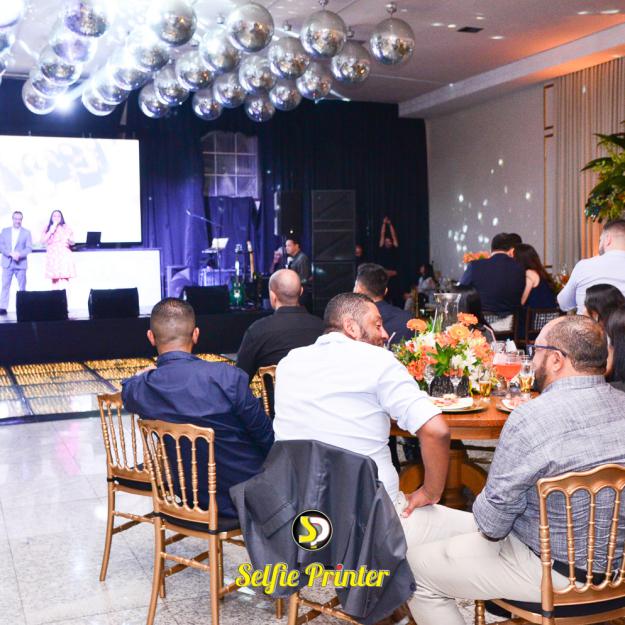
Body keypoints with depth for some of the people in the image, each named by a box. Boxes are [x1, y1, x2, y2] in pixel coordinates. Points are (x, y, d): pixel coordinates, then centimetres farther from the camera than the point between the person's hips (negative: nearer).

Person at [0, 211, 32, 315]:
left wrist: (19, 254, -17)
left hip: (21, 263, -1)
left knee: (22, 287, 0)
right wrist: (10, 253, -13)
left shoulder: (26, 232, 8)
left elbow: (29, 248, 0)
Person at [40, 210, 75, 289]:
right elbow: (43, 241, -1)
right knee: (55, 280, -5)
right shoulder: (48, 228, 11)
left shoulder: (66, 228, 10)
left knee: (64, 279, -12)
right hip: (52, 256, 1)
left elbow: (72, 242, 9)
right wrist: (51, 231, -7)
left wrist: (69, 240, -14)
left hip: (64, 256, -1)